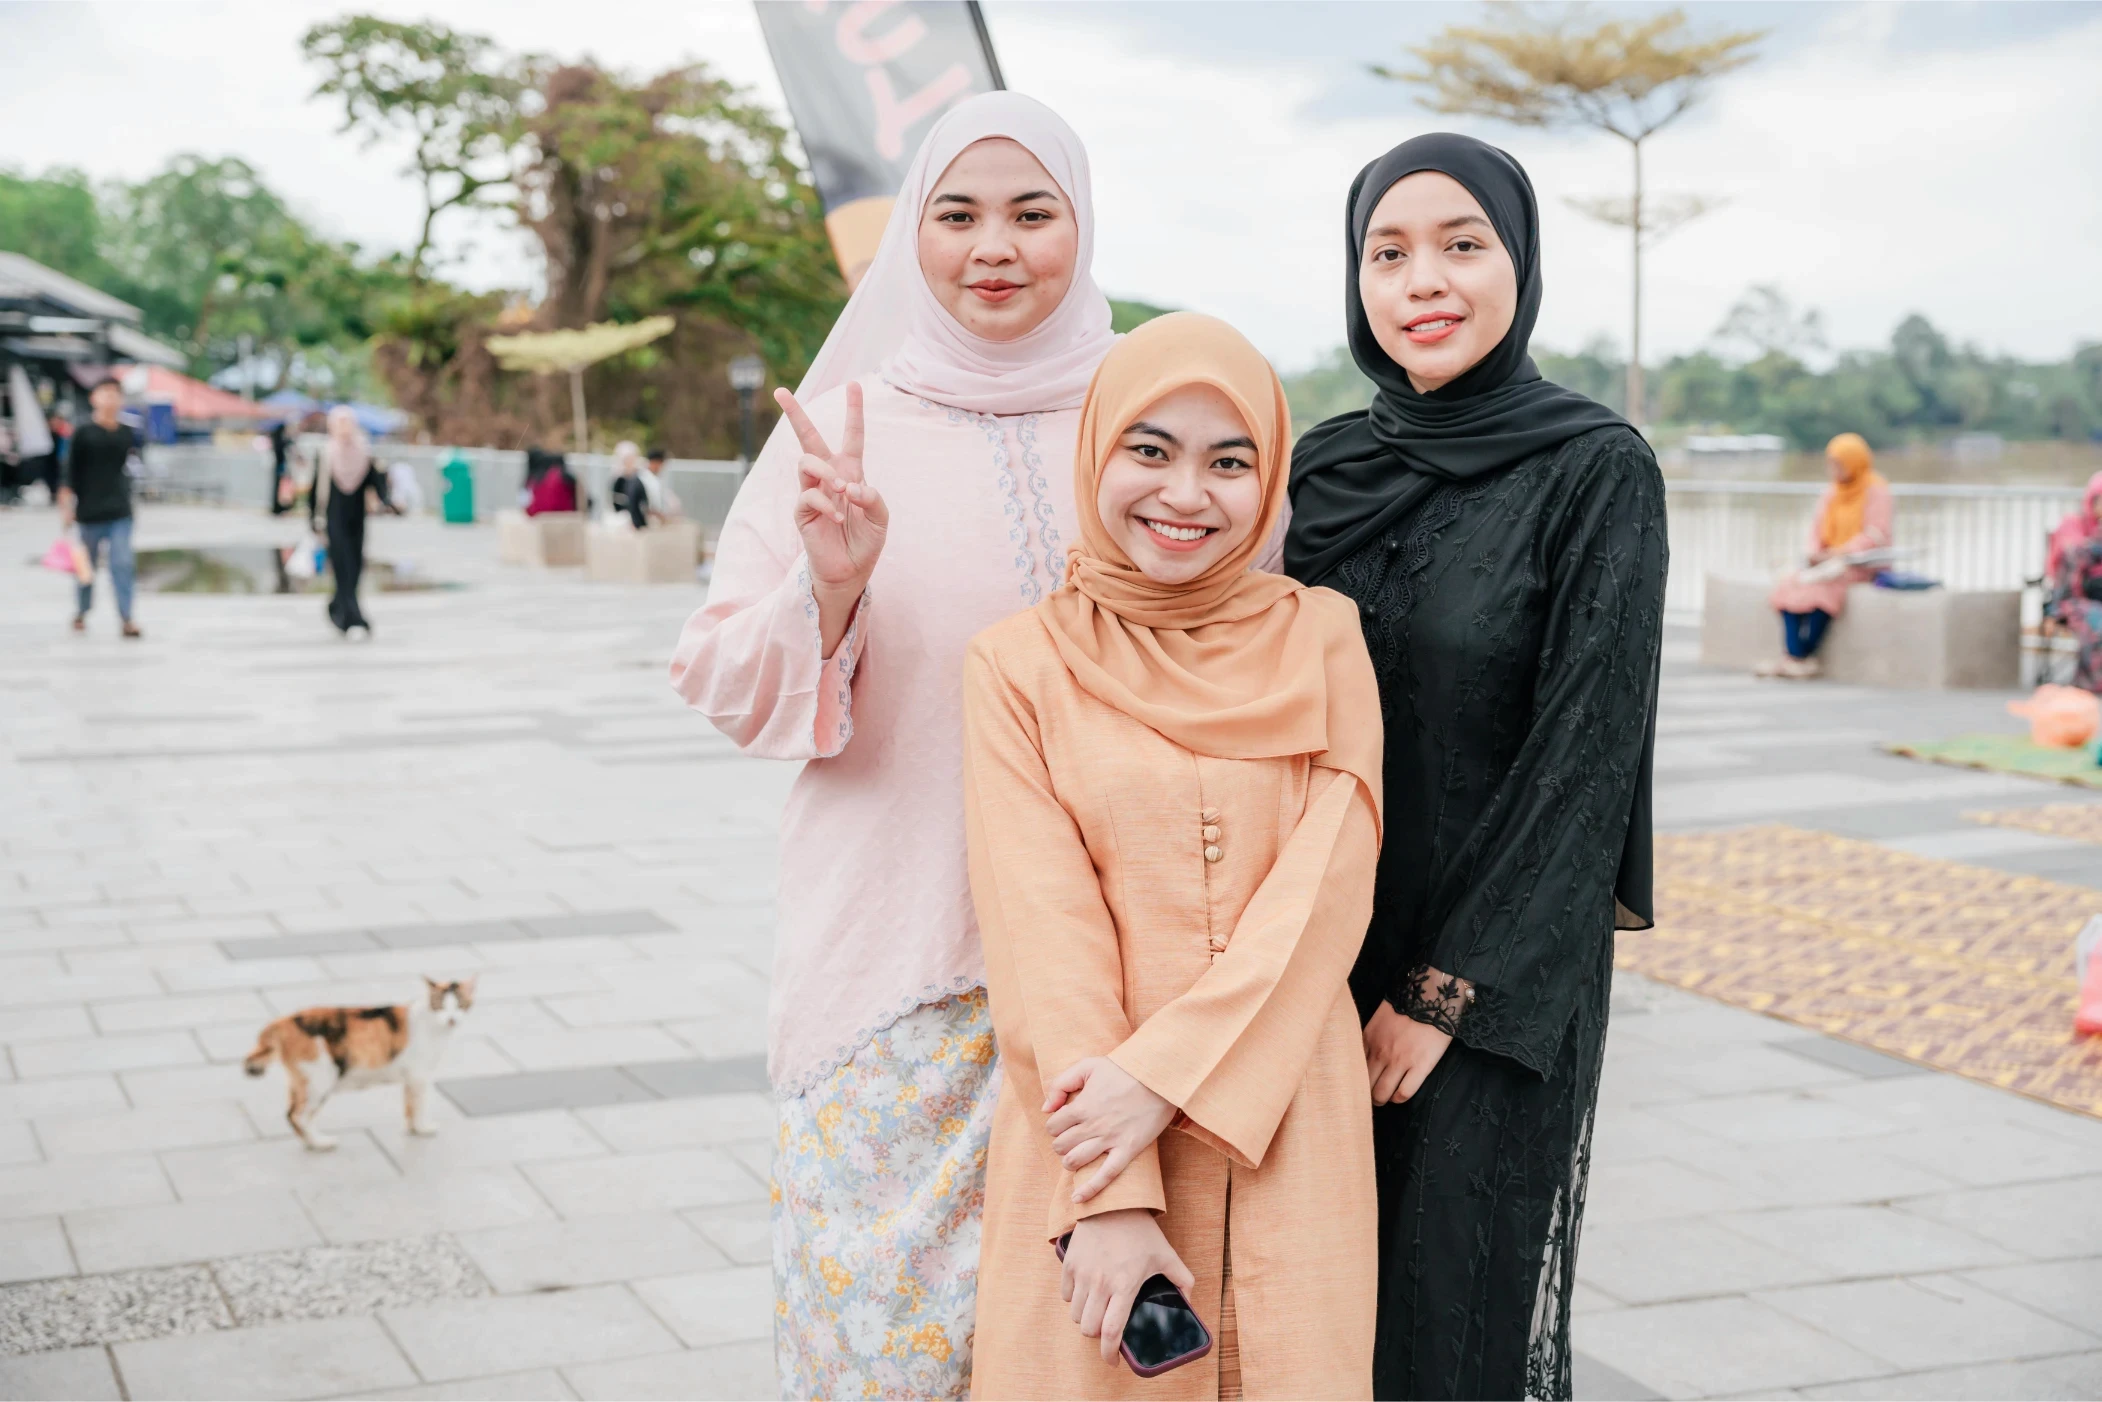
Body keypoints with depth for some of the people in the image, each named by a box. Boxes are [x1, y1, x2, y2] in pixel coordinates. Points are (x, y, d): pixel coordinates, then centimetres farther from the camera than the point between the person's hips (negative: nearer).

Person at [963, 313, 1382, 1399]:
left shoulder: (1320, 639, 4)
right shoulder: (1020, 664, 0)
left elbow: (1327, 891, -5)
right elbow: (1042, 926, -7)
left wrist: (1167, 1071, -16)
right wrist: (1111, 1191, -15)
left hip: (1283, 1134, 1)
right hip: (1087, 1139, -1)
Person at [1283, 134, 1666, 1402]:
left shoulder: (1599, 471, -9)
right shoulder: (1324, 469, 6)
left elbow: (1589, 747, -13)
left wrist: (1449, 990, -13)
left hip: (1502, 973, -4)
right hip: (1322, 952, 5)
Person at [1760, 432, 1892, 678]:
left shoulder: (1875, 490, -5)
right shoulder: (1832, 493, 16)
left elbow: (1876, 536, -13)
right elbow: (1818, 528, 14)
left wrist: (1838, 552, -20)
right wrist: (1815, 552, -8)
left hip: (1864, 564, -7)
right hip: (1830, 561, 7)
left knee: (1821, 588, -35)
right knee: (1787, 587, -20)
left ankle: (1804, 657, -27)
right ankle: (1795, 657, -30)